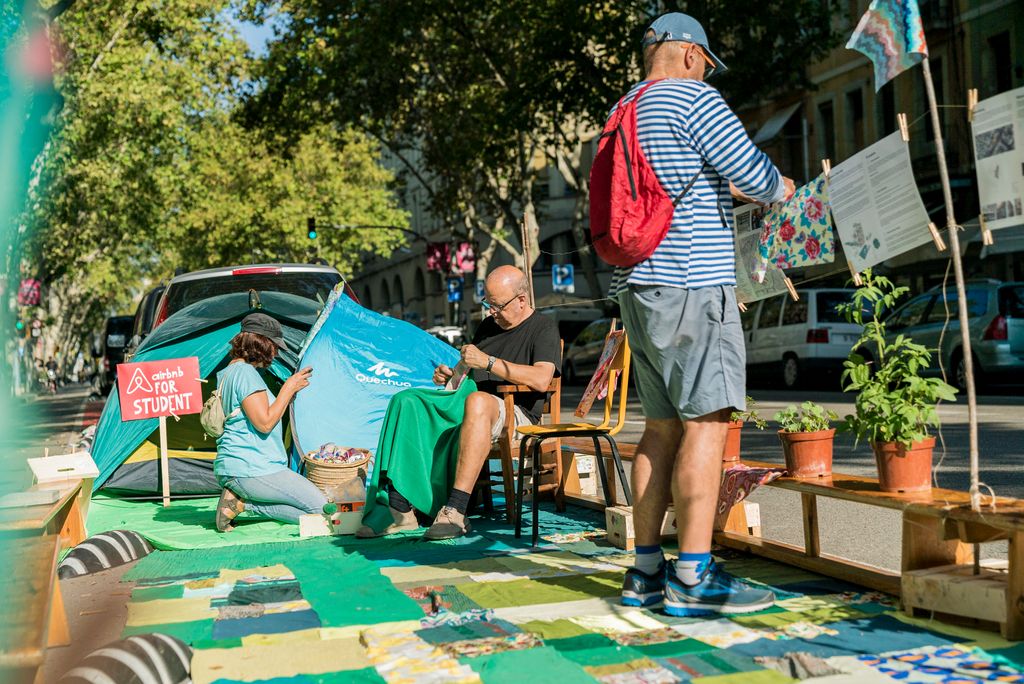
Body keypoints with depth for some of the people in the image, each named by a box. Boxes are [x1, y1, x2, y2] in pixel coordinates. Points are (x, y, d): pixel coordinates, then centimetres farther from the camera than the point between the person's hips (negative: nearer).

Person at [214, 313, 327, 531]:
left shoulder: (227, 372, 18)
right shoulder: (245, 372, -14)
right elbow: (264, 423, -20)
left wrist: (290, 390, 21)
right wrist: (288, 388, -10)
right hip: (251, 469, -10)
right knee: (320, 507, -6)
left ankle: (237, 498, -2)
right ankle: (242, 503, -9)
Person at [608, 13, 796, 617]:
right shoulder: (693, 98, -6)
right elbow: (753, 171, -10)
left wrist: (723, 190, 30)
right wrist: (781, 187, 11)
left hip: (638, 285, 9)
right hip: (692, 282, -9)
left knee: (664, 425, 10)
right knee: (707, 420, -7)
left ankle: (646, 570, 12)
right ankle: (693, 577, -7)